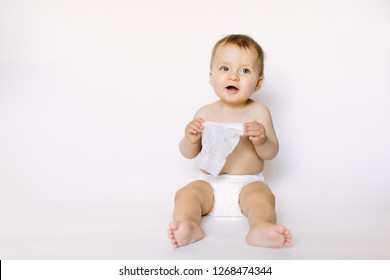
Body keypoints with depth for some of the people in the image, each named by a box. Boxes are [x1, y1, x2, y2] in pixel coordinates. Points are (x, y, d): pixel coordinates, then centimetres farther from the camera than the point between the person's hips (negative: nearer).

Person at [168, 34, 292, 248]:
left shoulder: (258, 112, -2)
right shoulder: (205, 114, 2)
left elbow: (271, 153, -2)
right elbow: (188, 154, 8)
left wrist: (261, 140, -24)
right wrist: (190, 139, -15)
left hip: (248, 183, -1)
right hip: (210, 183, 2)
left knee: (263, 196, -29)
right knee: (186, 194, -22)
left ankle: (261, 228, -52)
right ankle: (189, 226, -45)